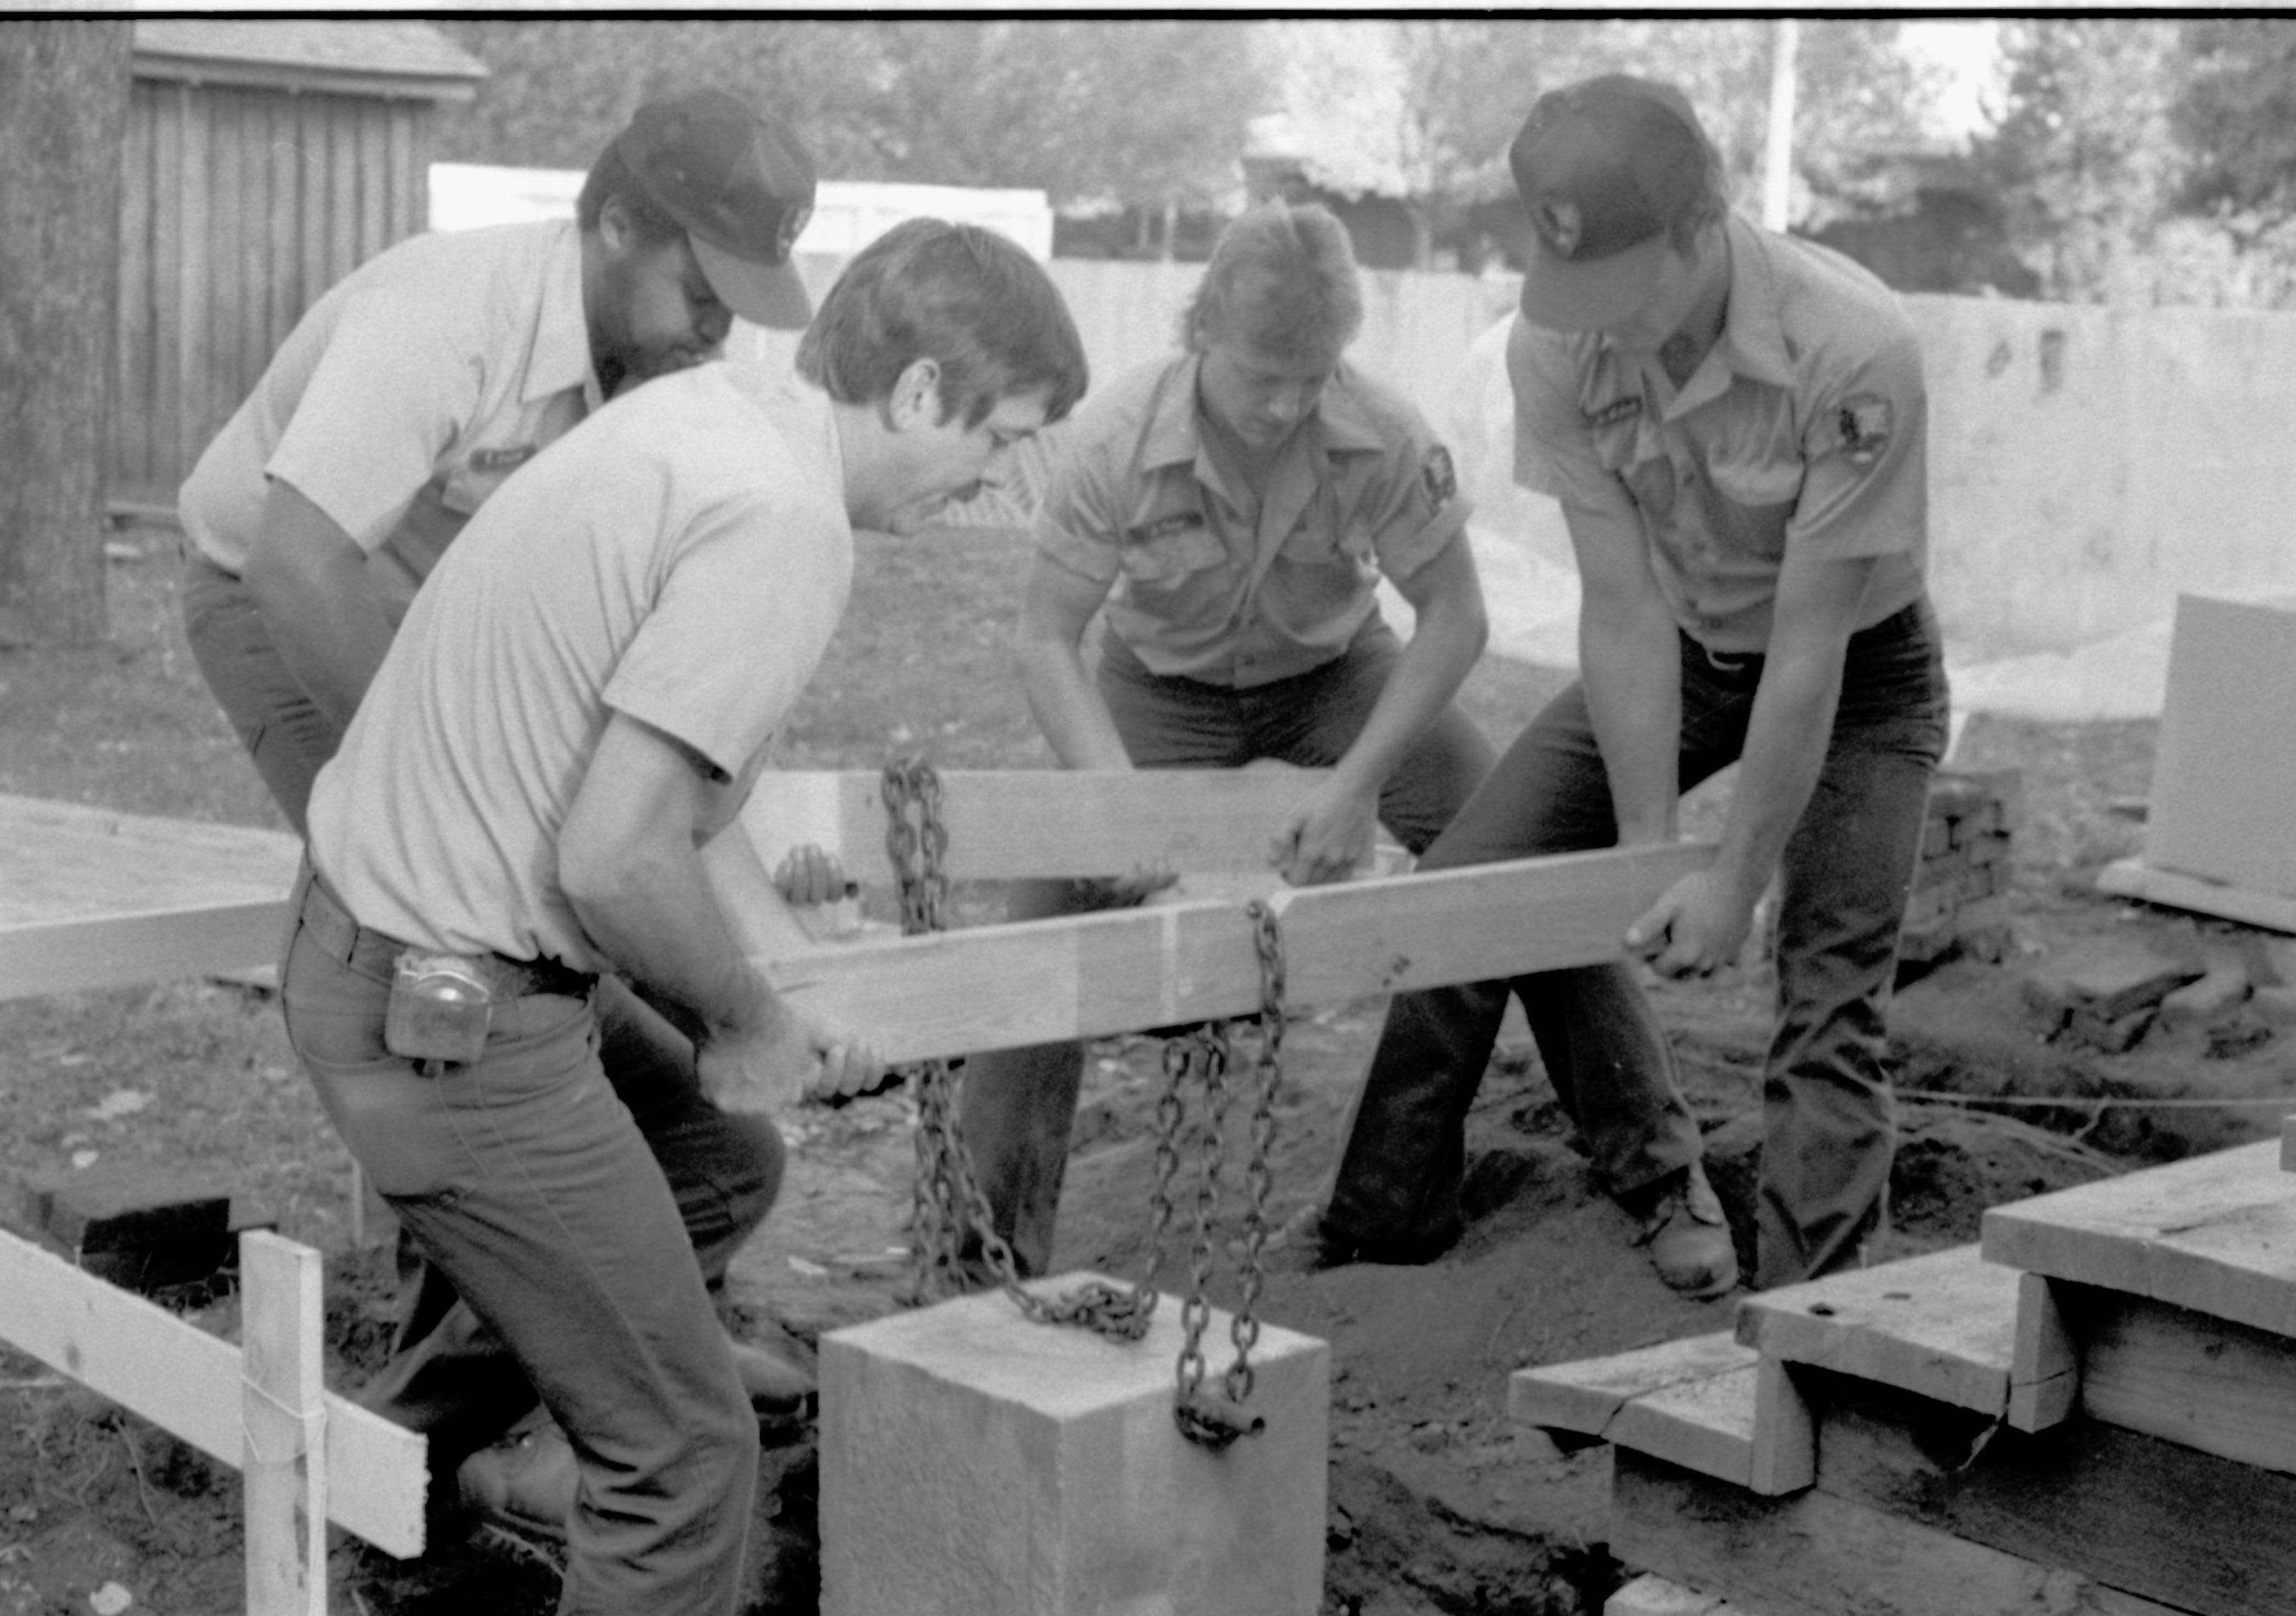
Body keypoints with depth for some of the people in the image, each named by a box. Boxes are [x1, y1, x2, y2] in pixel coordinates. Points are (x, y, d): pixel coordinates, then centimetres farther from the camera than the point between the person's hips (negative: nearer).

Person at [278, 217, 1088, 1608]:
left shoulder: (692, 409, 7)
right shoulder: (788, 525, -23)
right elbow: (614, 860, -27)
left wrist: (779, 976, 14)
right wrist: (751, 1024, -9)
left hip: (374, 928, 10)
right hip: (451, 1020, -10)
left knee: (718, 1166, 30)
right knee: (689, 1456, -1)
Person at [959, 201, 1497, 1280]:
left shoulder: (1384, 438, -30)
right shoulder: (1114, 441, -31)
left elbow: (1454, 618, -20)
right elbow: (1045, 638, -24)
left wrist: (1356, 783, -29)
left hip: (1335, 673, 1)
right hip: (1162, 685, 0)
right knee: (1060, 894, -18)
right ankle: (990, 1220, -6)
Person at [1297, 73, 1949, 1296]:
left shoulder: (1853, 352, -35)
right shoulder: (1558, 345, -23)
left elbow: (1808, 650, -30)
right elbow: (1625, 609, -18)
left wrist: (1735, 881, -25)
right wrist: (1646, 850, -20)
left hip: (1857, 668, -4)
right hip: (1677, 650, 4)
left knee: (1830, 994, -13)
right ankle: (1663, 1180, 14)